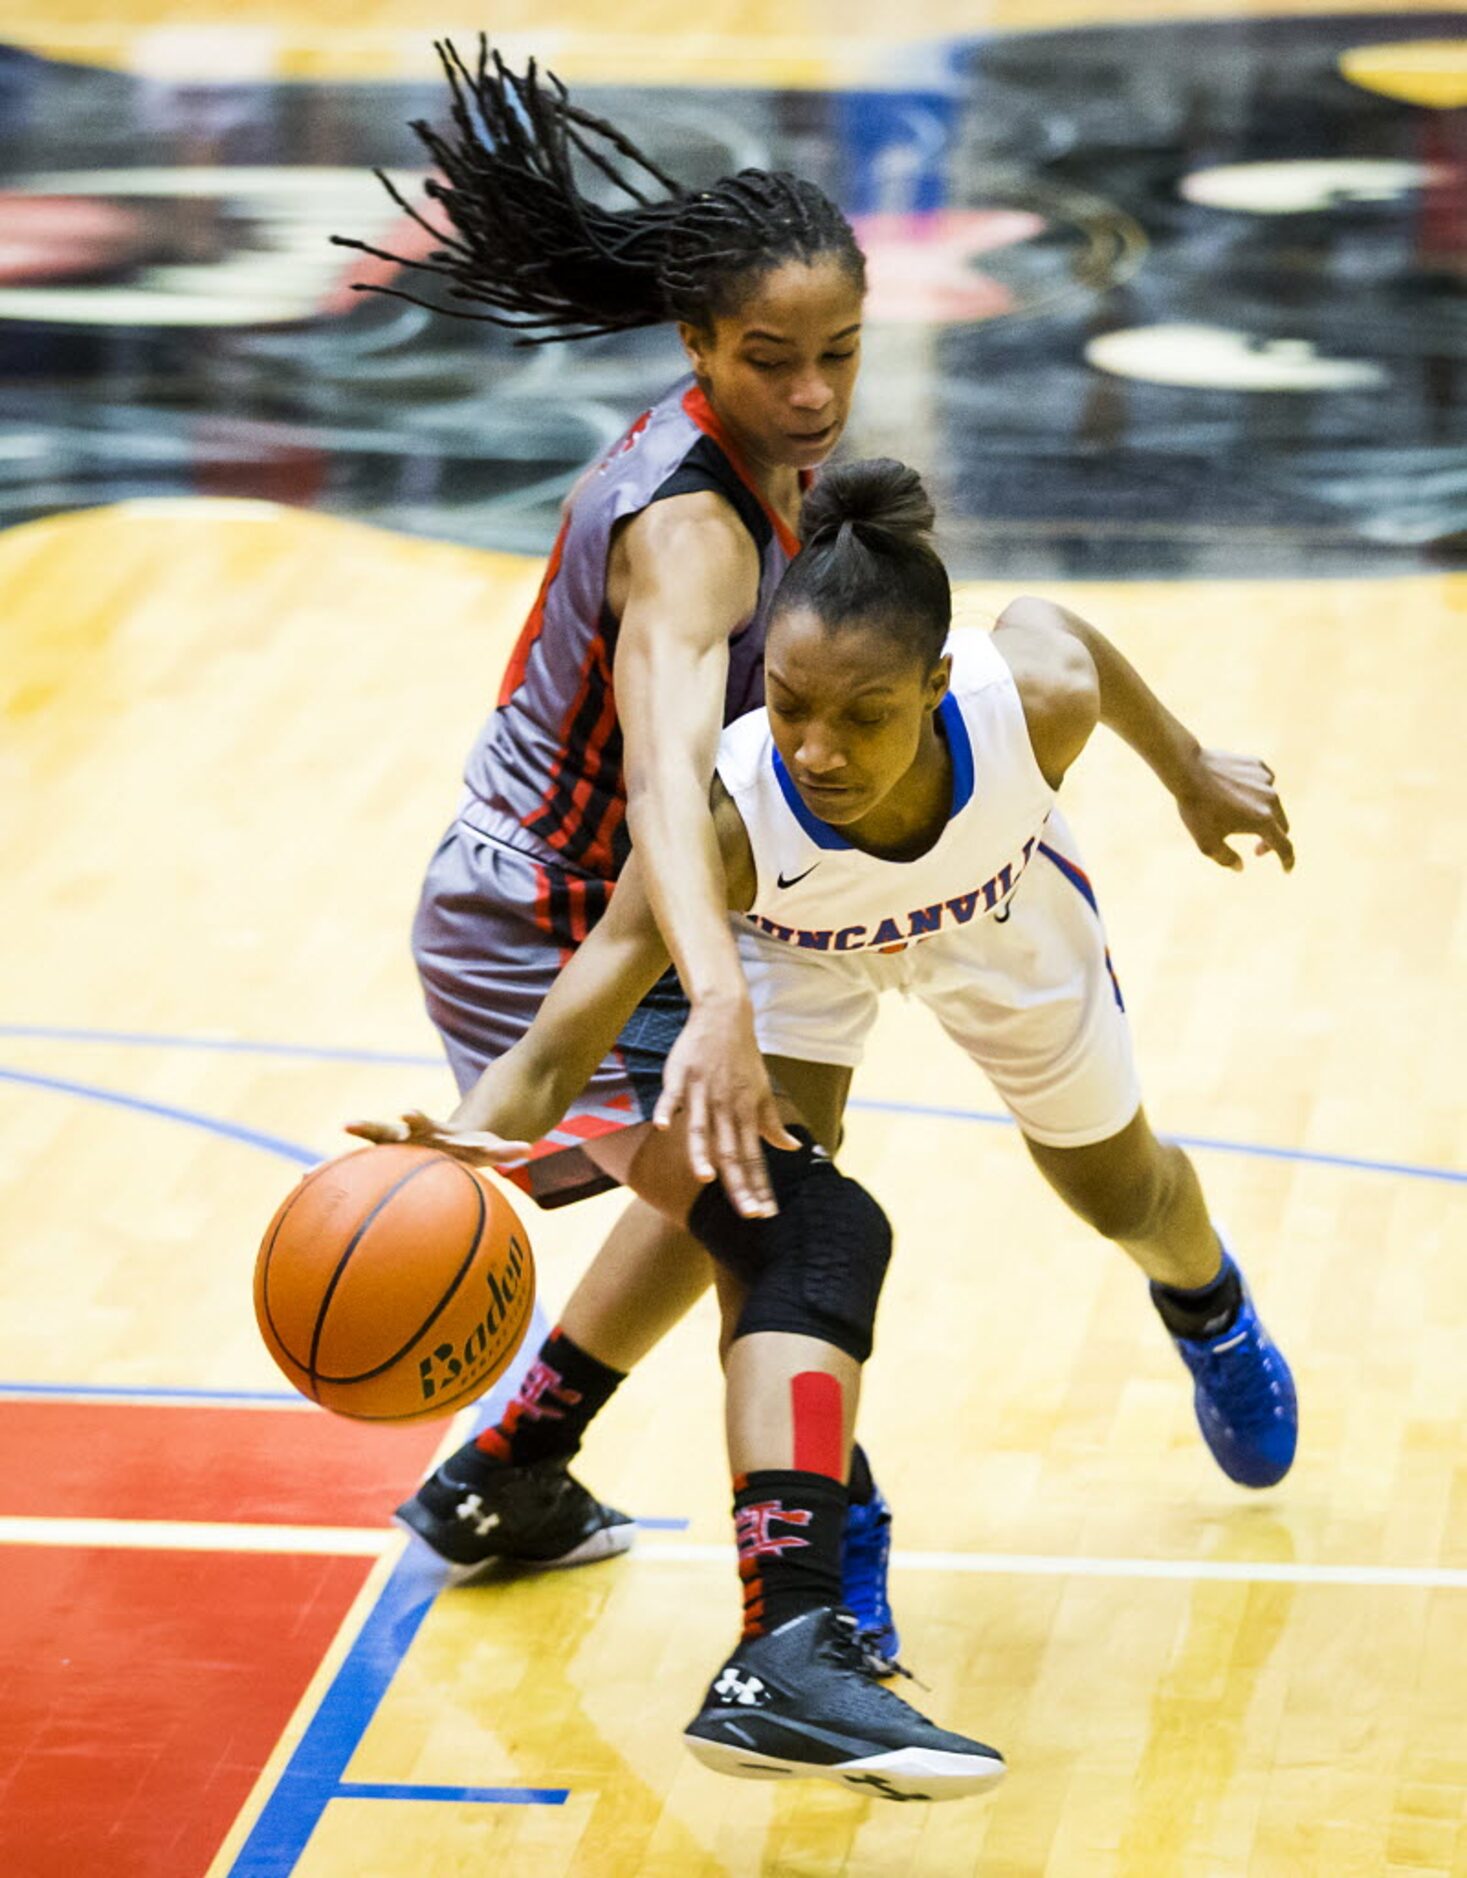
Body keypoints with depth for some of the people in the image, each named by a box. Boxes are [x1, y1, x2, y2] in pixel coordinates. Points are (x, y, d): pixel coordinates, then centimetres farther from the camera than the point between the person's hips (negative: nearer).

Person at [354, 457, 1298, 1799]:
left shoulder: (1033, 702, -42)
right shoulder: (729, 821, -46)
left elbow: (1044, 621, -15)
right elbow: (559, 1046, -49)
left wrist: (1189, 769, 1)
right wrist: (465, 1146, -70)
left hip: (998, 919, 3)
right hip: (799, 949, -2)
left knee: (1119, 1192, 27)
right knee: (783, 1228, -30)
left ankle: (1209, 1309, 65)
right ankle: (790, 1644, -36)